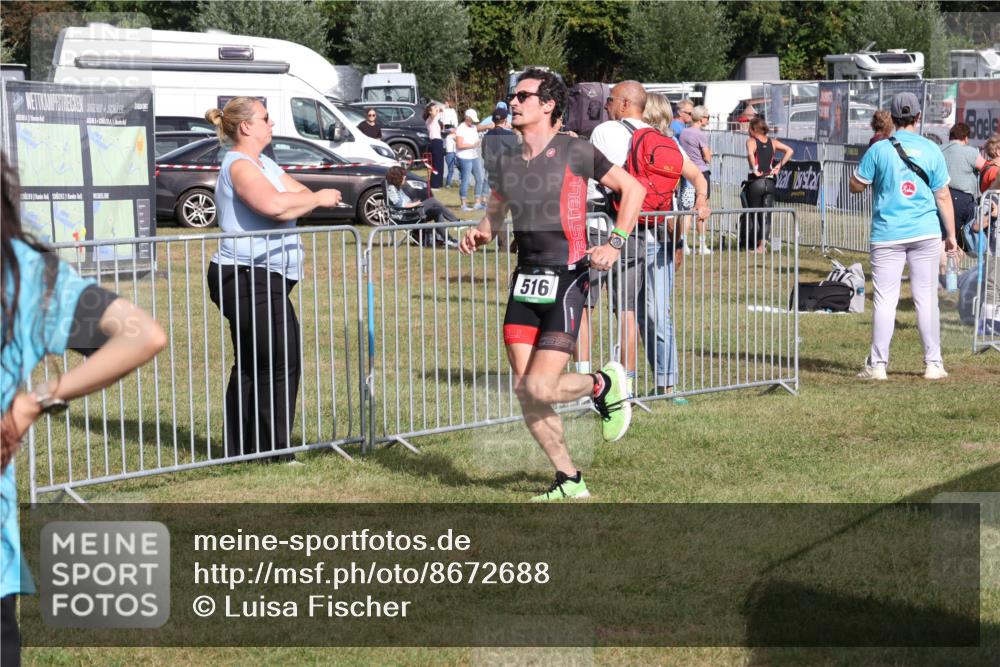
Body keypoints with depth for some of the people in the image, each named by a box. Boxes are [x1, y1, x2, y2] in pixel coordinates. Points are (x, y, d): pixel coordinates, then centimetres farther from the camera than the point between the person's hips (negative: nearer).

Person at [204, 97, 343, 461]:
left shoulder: (264, 164, 19)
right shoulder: (238, 165, -13)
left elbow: (301, 194, 12)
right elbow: (274, 204, -29)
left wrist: (310, 199, -9)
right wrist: (318, 199, -17)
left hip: (260, 279, 11)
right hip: (248, 277, -11)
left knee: (251, 365, 14)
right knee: (281, 362, -8)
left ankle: (240, 449, 20)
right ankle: (271, 451, -3)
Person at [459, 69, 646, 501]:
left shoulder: (575, 153, -7)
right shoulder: (507, 162, 10)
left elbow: (633, 189, 0)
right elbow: (495, 214, 24)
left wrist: (615, 244, -10)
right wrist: (479, 234, 1)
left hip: (566, 282, -6)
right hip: (524, 283, 6)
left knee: (540, 389, -14)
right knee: (523, 390, 2)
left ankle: (603, 385, 18)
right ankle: (569, 481, 16)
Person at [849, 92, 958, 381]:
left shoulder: (879, 149, -5)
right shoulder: (931, 150, 0)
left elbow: (856, 186, 2)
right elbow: (943, 196, 3)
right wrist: (951, 235, 9)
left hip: (887, 235, -1)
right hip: (926, 234, 1)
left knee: (885, 300, 1)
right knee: (926, 299, 6)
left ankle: (877, 364, 0)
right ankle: (933, 363, 9)